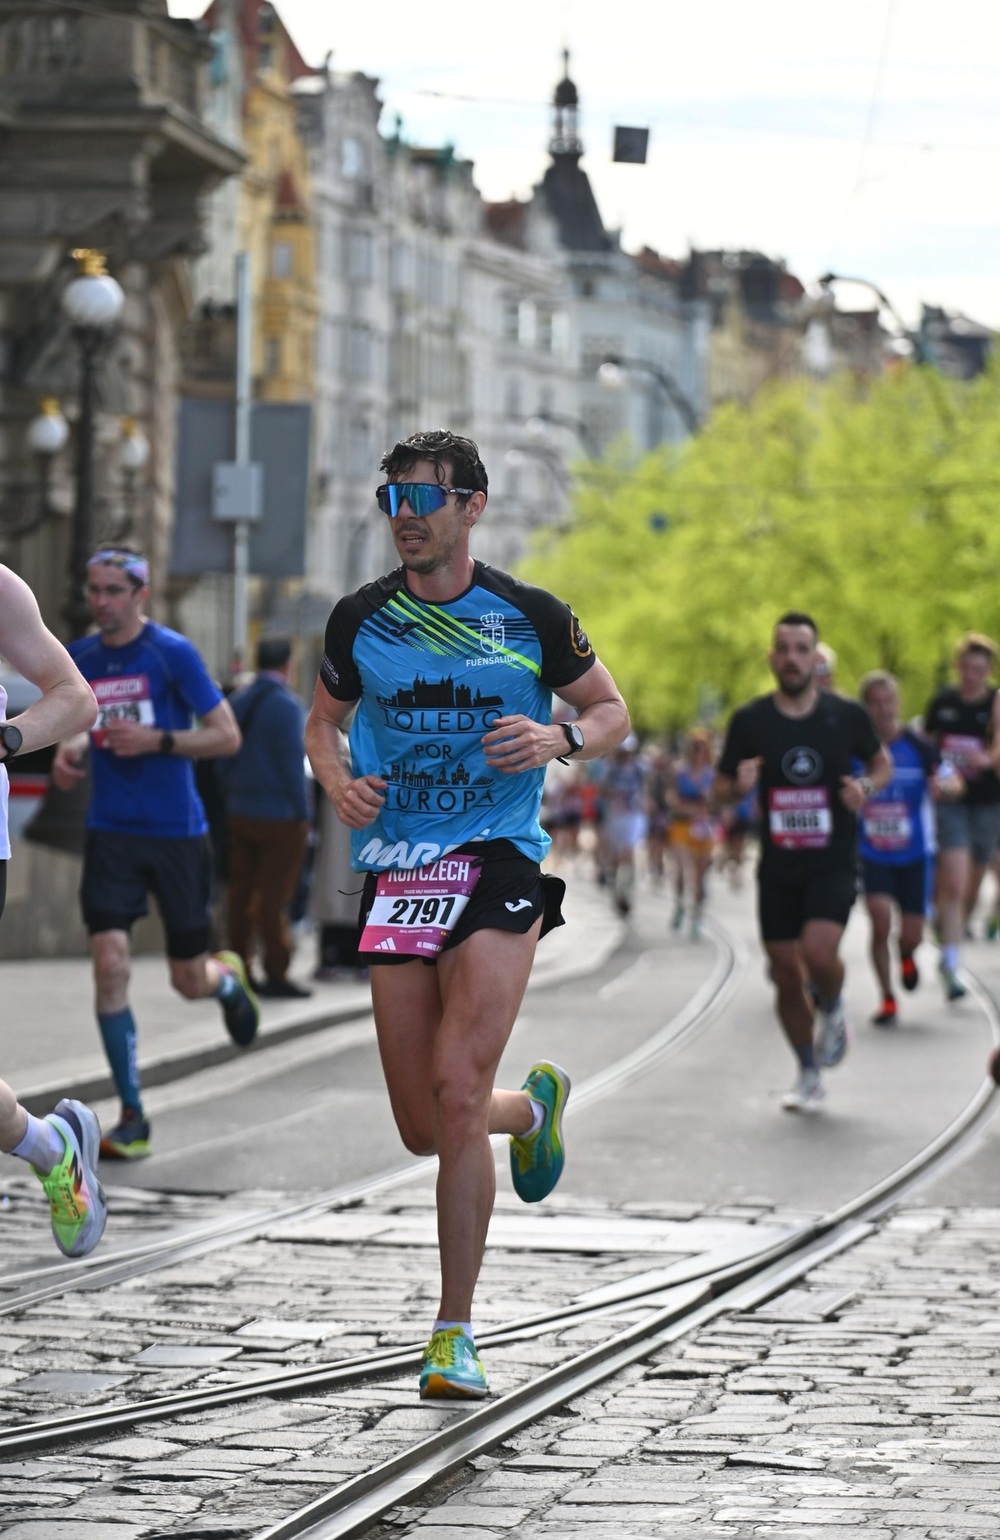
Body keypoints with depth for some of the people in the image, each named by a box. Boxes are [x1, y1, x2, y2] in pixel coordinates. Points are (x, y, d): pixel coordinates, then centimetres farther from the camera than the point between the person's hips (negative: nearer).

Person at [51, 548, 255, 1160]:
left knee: (190, 981, 6)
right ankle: (133, 1118, -6)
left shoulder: (173, 653, -9)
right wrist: (66, 754, -1)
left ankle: (229, 978, 47)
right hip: (112, 834, 3)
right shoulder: (80, 660, 4)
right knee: (110, 965, -14)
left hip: (177, 834, -3)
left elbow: (228, 736, -7)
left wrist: (157, 740, -19)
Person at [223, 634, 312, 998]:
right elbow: (292, 761, -15)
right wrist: (303, 812, -9)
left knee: (241, 892, 9)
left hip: (239, 814, 6)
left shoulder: (237, 702, 8)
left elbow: (225, 756, 12)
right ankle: (276, 975, -1)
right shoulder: (286, 705, -12)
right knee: (274, 896, -4)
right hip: (279, 816, -6)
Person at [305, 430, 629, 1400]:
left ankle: (454, 1332, -8)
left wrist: (560, 740, -10)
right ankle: (532, 1107, 41)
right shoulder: (361, 620, 7)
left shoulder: (530, 617, 1)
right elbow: (323, 721, 21)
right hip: (396, 873, 3)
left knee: (457, 1088, -17)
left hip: (499, 862, -3)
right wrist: (338, 779, -1)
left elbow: (611, 712, 11)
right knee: (424, 1129, 3)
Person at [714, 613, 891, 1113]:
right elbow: (721, 786, 8)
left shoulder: (847, 715, -3)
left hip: (833, 864, -2)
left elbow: (881, 762, 14)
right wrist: (739, 786, -15)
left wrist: (866, 786, -8)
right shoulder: (749, 720, -1)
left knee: (819, 953, -24)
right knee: (786, 977, 6)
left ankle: (832, 1010, 11)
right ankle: (809, 1075, 25)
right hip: (777, 867, 2)